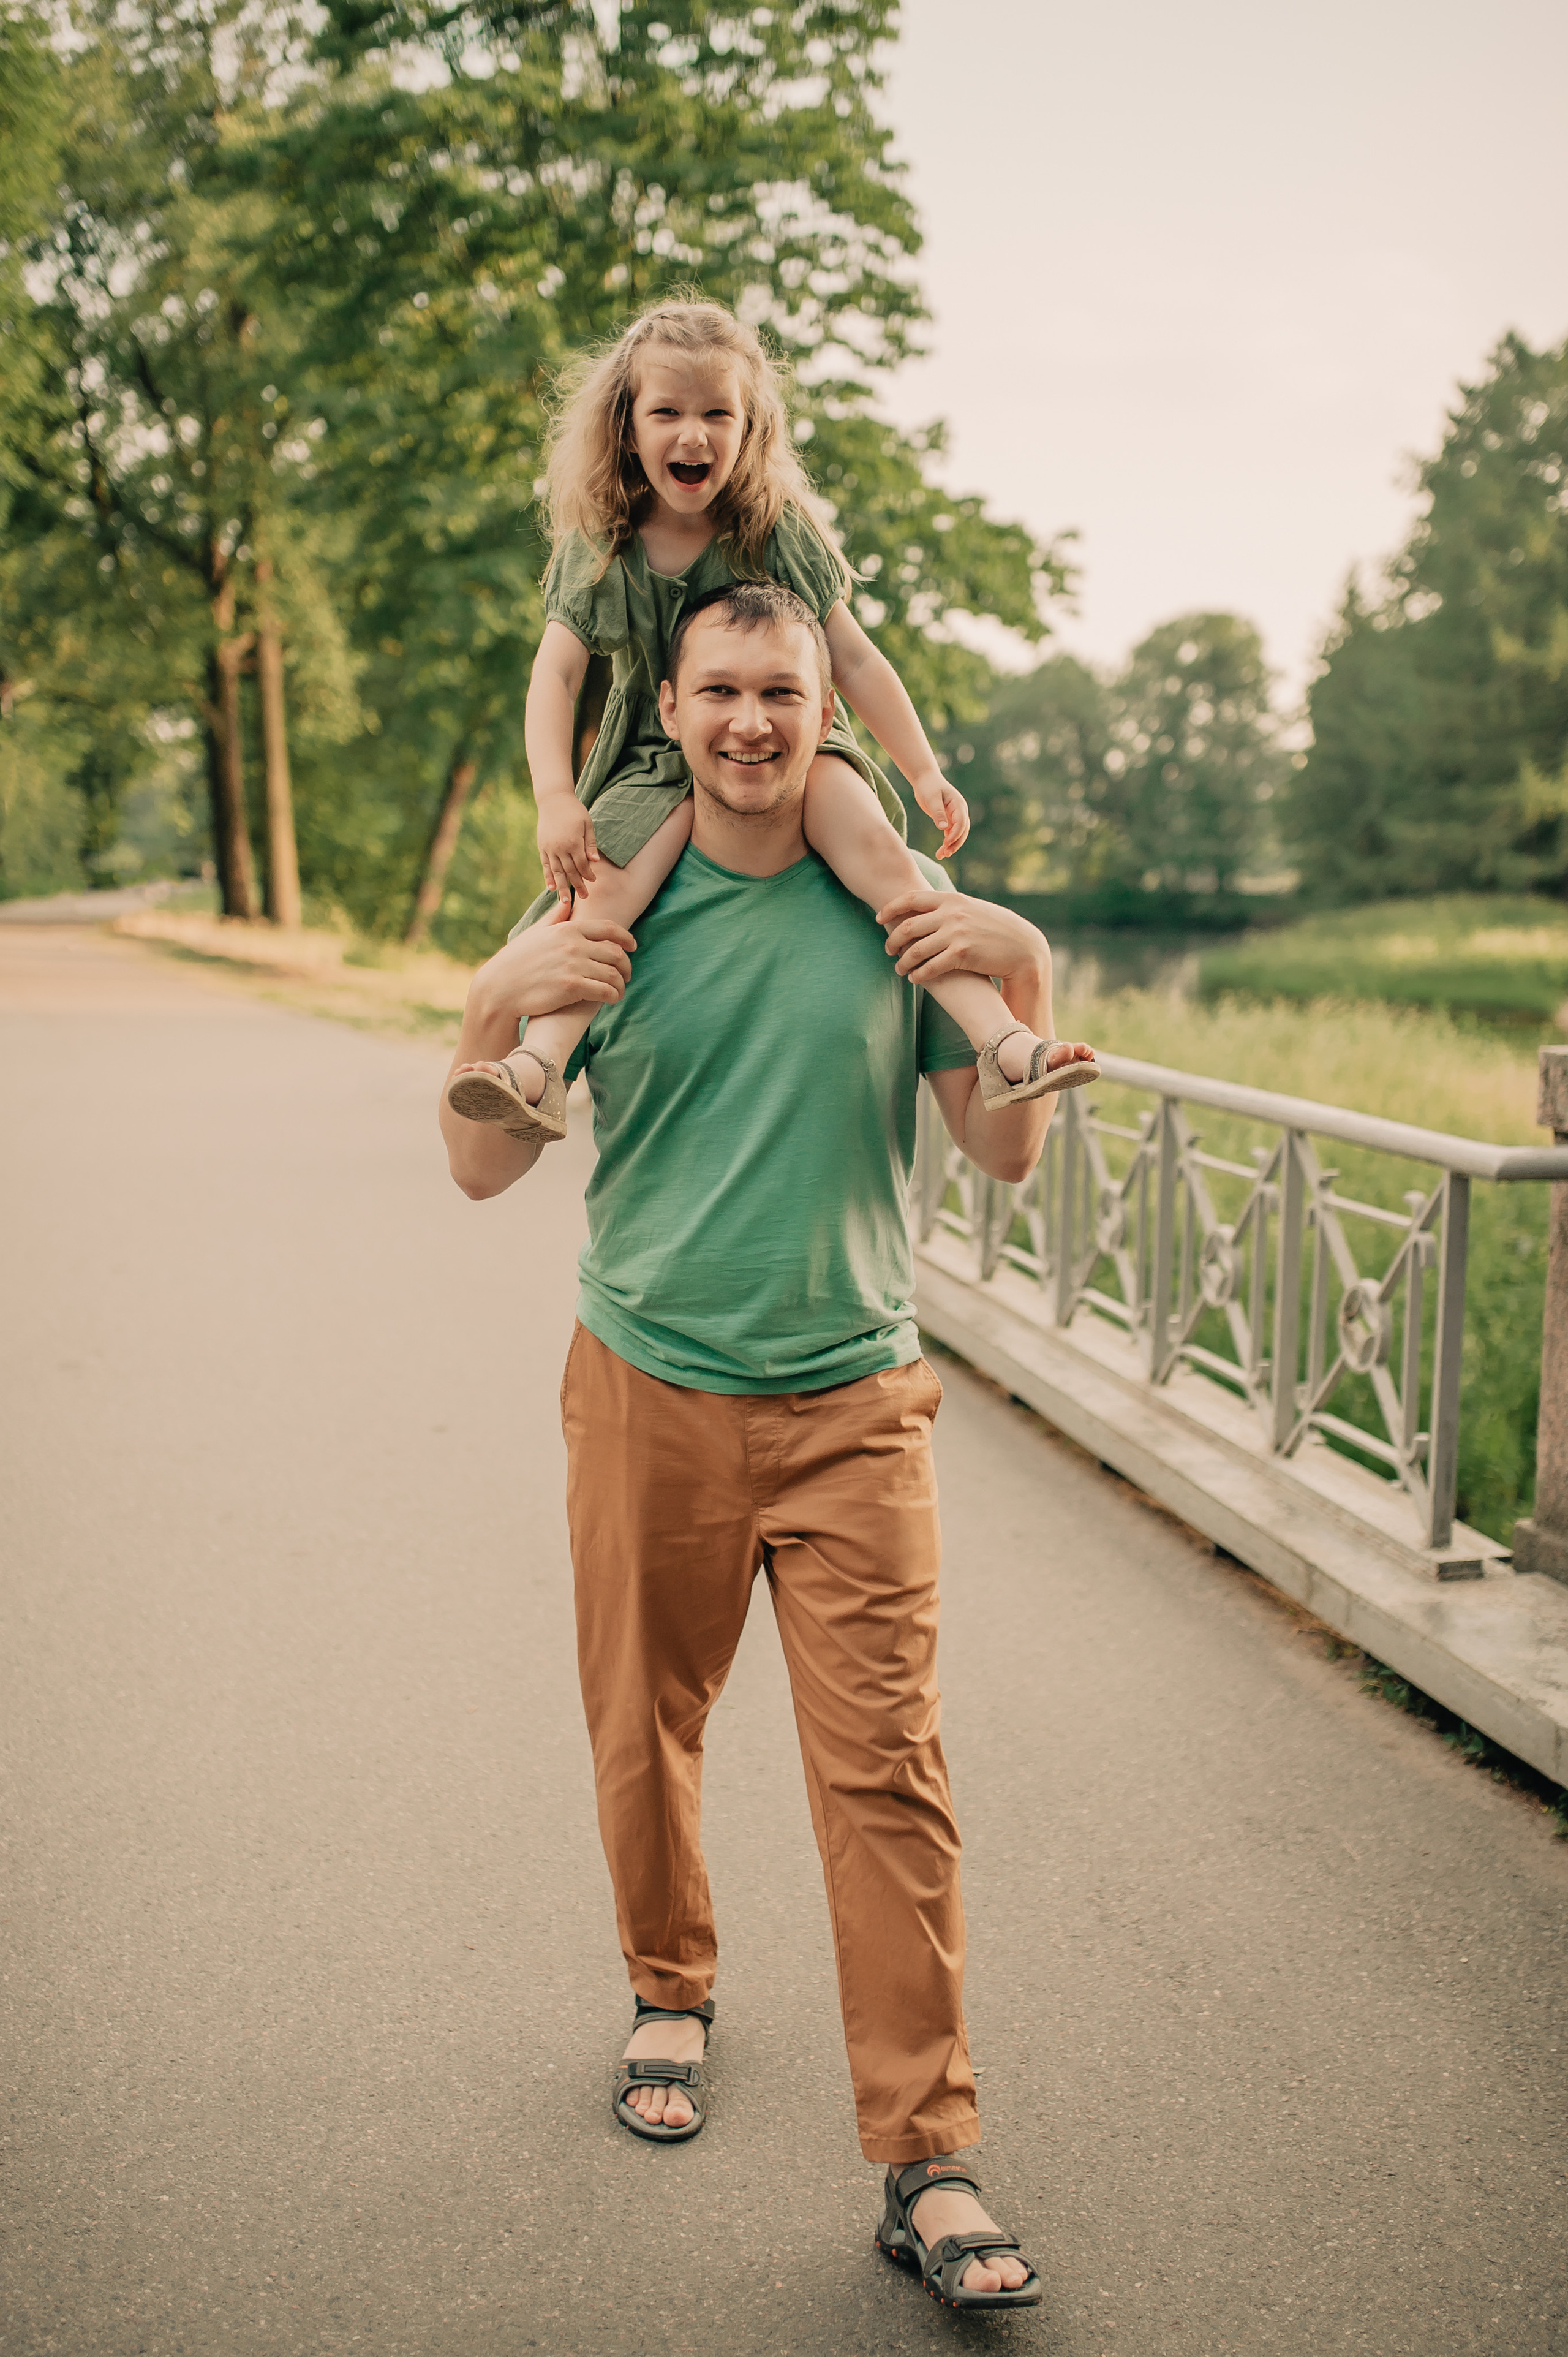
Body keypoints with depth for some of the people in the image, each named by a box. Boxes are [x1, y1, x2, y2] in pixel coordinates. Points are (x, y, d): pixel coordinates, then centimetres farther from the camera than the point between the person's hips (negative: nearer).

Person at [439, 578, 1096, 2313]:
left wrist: (1022, 971, -12)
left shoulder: (897, 909, 1)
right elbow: (482, 1172, 0)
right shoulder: (602, 915, -1)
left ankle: (926, 2162, 7)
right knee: (642, 1737, 14)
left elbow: (1005, 1155, 4)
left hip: (852, 1403, 0)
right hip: (648, 1392, 1)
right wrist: (497, 1009, -18)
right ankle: (670, 1990, 42)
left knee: (886, 1773, -4)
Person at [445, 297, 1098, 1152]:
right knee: (605, 883, -29)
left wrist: (926, 773, -5)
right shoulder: (598, 551, -3)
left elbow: (852, 659, 0)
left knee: (875, 846, -27)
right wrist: (556, 801, -23)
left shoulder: (779, 535, -3)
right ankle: (537, 1066, -40)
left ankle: (1003, 1044, -33)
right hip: (656, 763, 1)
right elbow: (555, 674, -8)